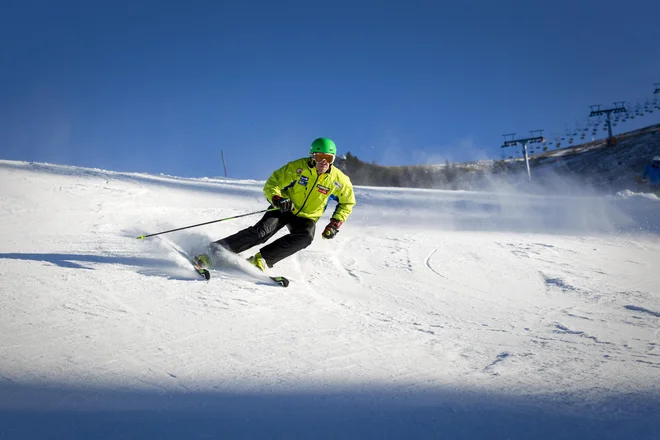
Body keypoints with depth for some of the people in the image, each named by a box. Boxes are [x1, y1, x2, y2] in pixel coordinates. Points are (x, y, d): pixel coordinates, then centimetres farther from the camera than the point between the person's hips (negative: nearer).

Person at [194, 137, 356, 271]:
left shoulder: (339, 180, -11)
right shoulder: (297, 167, -16)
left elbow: (347, 202, 7)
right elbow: (271, 184, -11)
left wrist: (335, 224, -6)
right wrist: (277, 199, -33)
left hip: (306, 218, 2)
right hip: (283, 210, -2)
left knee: (305, 236, -33)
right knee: (261, 231, -27)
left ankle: (262, 258, -30)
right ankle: (216, 250, -26)